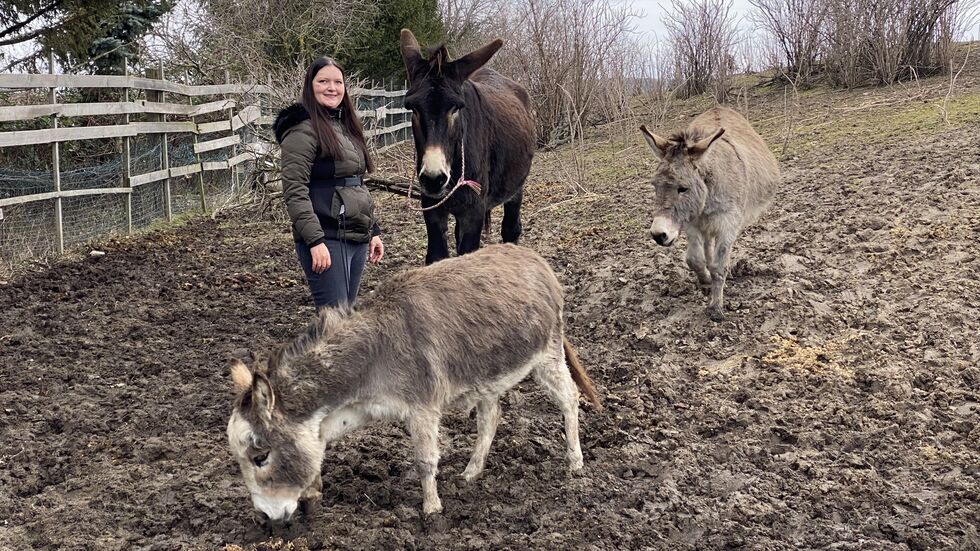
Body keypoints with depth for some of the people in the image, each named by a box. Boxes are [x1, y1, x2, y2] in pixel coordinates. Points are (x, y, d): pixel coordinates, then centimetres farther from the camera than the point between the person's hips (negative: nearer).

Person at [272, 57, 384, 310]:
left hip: (358, 238, 9)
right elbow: (294, 191, -18)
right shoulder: (303, 130, -10)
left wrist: (374, 230, 19)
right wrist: (315, 241, -24)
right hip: (327, 240, -9)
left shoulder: (346, 127, 17)